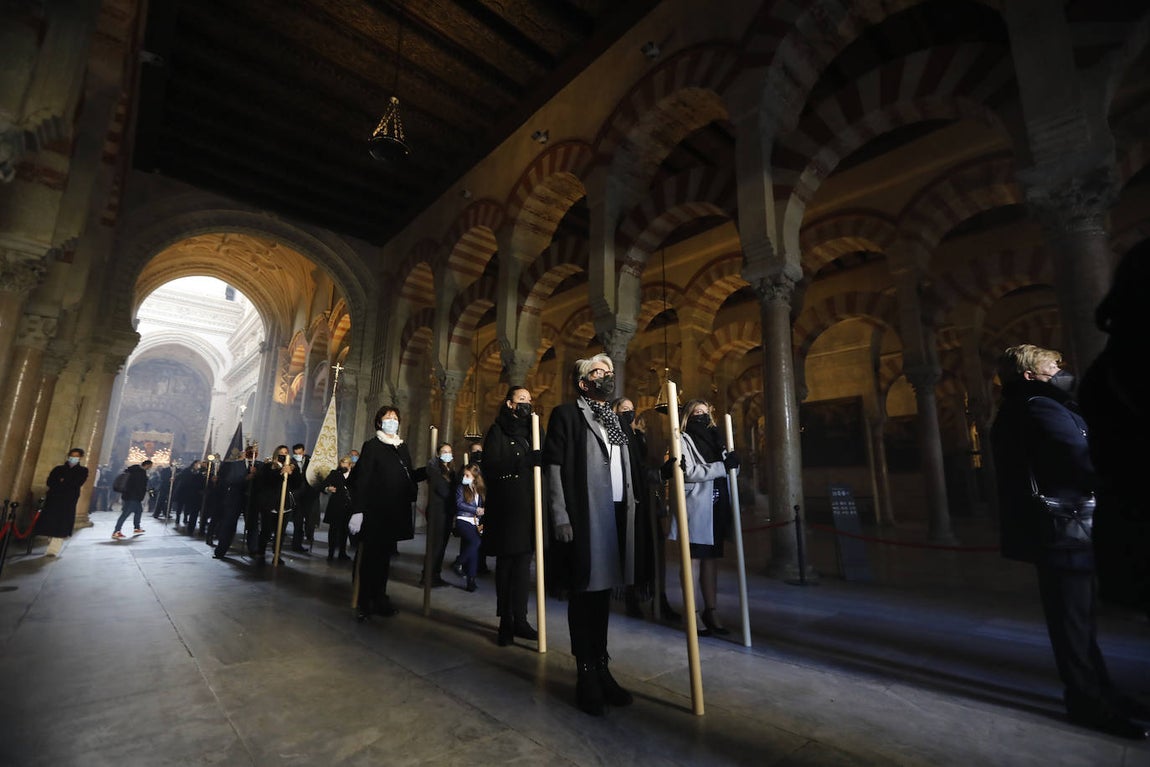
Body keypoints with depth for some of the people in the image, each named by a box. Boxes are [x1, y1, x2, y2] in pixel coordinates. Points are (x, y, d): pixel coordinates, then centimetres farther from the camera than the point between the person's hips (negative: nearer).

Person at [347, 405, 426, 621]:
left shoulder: (403, 448, 15)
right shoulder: (371, 446, -3)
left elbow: (410, 476, 15)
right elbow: (361, 480, -10)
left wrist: (428, 470, -2)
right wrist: (358, 510, -17)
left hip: (396, 513, 6)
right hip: (375, 512, -6)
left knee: (384, 557, 14)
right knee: (369, 557, 3)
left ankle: (379, 598, 25)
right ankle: (364, 602, 15)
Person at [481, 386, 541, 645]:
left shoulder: (531, 430, 14)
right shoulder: (498, 431, 0)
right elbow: (489, 467, -13)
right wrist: (523, 461, -23)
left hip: (528, 508, 4)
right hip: (504, 508, -4)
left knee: (523, 565, 7)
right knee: (506, 564, 3)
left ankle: (520, 620, 16)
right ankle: (506, 622, 15)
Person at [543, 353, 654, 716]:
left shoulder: (620, 421, 17)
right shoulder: (566, 415, -1)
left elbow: (634, 470, 15)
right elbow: (554, 468, -8)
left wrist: (637, 509, 4)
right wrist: (561, 519, -15)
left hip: (619, 516, 6)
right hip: (584, 518, -6)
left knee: (602, 592, 16)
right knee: (584, 594, 6)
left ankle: (601, 669, 31)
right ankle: (586, 675, 22)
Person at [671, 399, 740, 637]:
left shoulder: (714, 439, 18)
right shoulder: (683, 439, -2)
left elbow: (728, 468, 18)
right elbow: (689, 472, -14)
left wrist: (732, 461, -3)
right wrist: (723, 465, -14)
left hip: (716, 509, 6)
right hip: (695, 509, -6)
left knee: (711, 561, 10)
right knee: (693, 562, -3)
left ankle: (711, 612, 17)